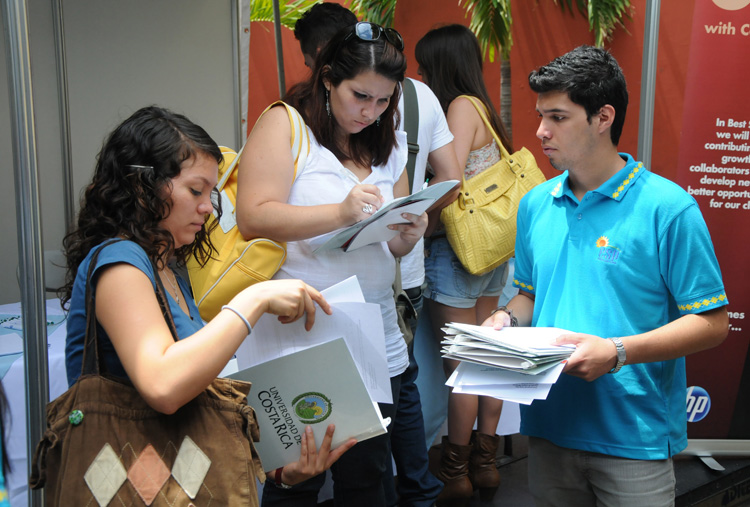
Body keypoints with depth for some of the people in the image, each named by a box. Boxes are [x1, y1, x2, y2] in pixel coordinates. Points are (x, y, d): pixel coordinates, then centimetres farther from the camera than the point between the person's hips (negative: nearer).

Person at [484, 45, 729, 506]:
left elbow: (712, 322, -11)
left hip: (634, 438, -5)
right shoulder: (535, 205, 6)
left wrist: (617, 352, -23)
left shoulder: (668, 207, -12)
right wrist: (506, 320, -4)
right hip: (549, 427, 5)